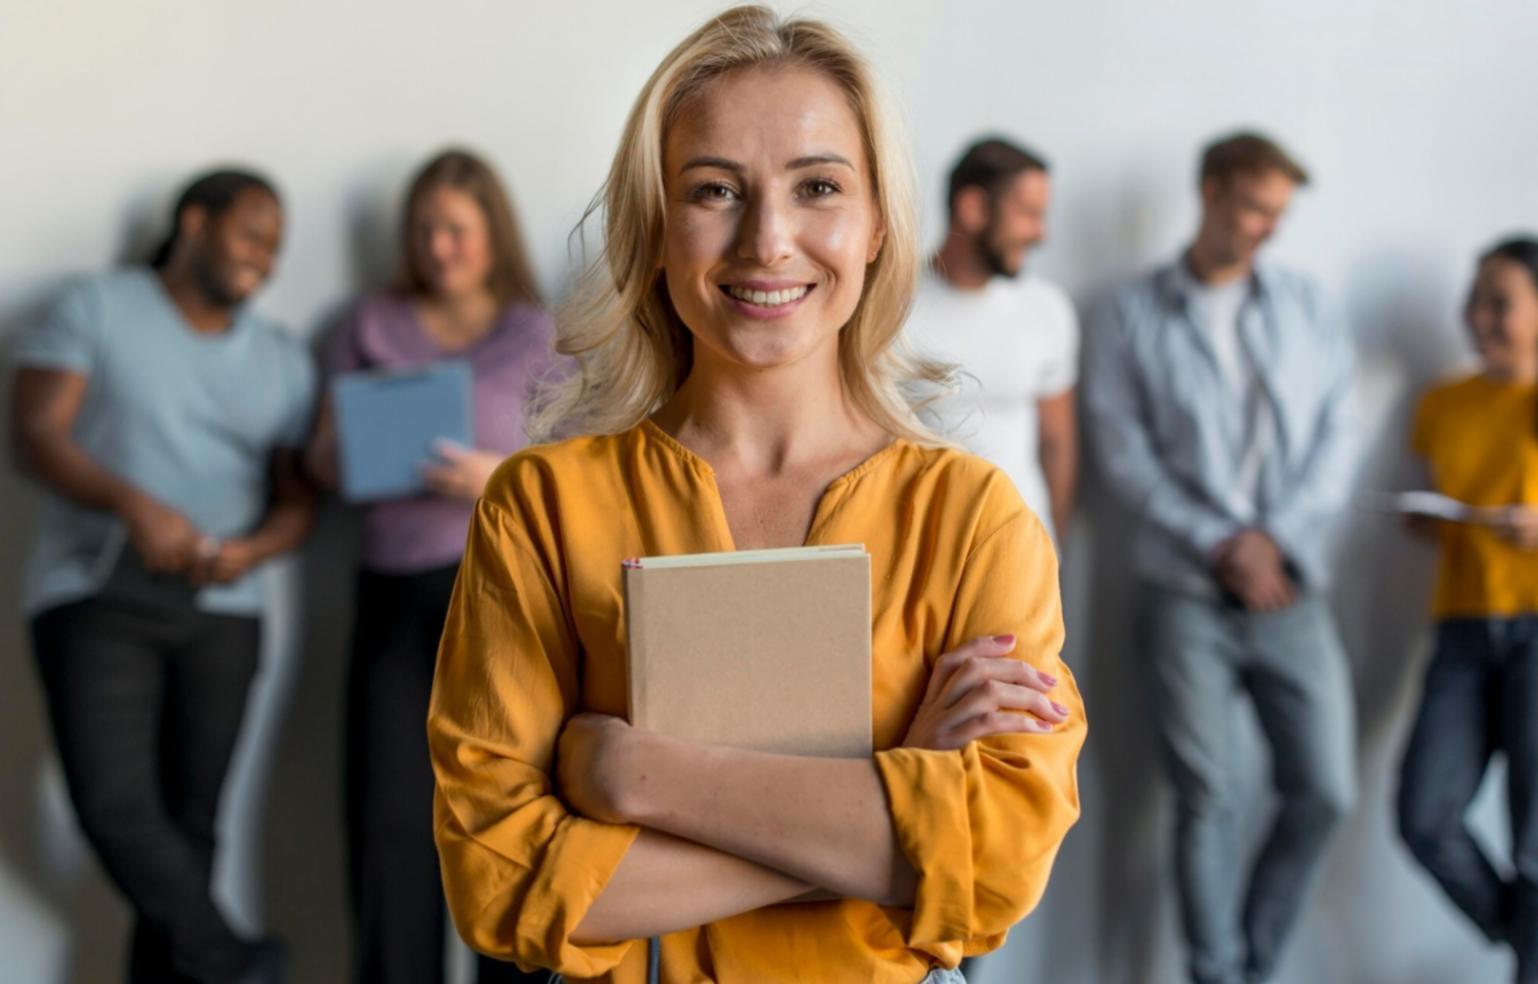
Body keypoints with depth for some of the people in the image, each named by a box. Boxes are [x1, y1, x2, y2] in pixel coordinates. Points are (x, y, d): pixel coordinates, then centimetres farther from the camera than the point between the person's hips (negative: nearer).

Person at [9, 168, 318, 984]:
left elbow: (298, 497, 8)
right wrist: (133, 504, -25)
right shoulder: (96, 310, 2)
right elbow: (35, 433, -9)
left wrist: (250, 551, -15)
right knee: (115, 806, -14)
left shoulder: (282, 360, 13)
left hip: (220, 611, 4)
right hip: (94, 593, -3)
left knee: (187, 821, 1)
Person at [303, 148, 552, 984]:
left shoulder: (535, 336, 7)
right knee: (391, 812, 0)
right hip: (392, 589, 2)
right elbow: (323, 455, 15)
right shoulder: (372, 326, 15)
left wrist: (503, 477, -17)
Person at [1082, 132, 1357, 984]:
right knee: (1208, 800, -2)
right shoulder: (1129, 314, 3)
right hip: (1186, 593, -3)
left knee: (1325, 790, 1)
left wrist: (1278, 539, -8)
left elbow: (1335, 435, 5)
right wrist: (1218, 544, -10)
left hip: (1290, 588, 3)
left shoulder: (1304, 305, 11)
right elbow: (1123, 452, -3)